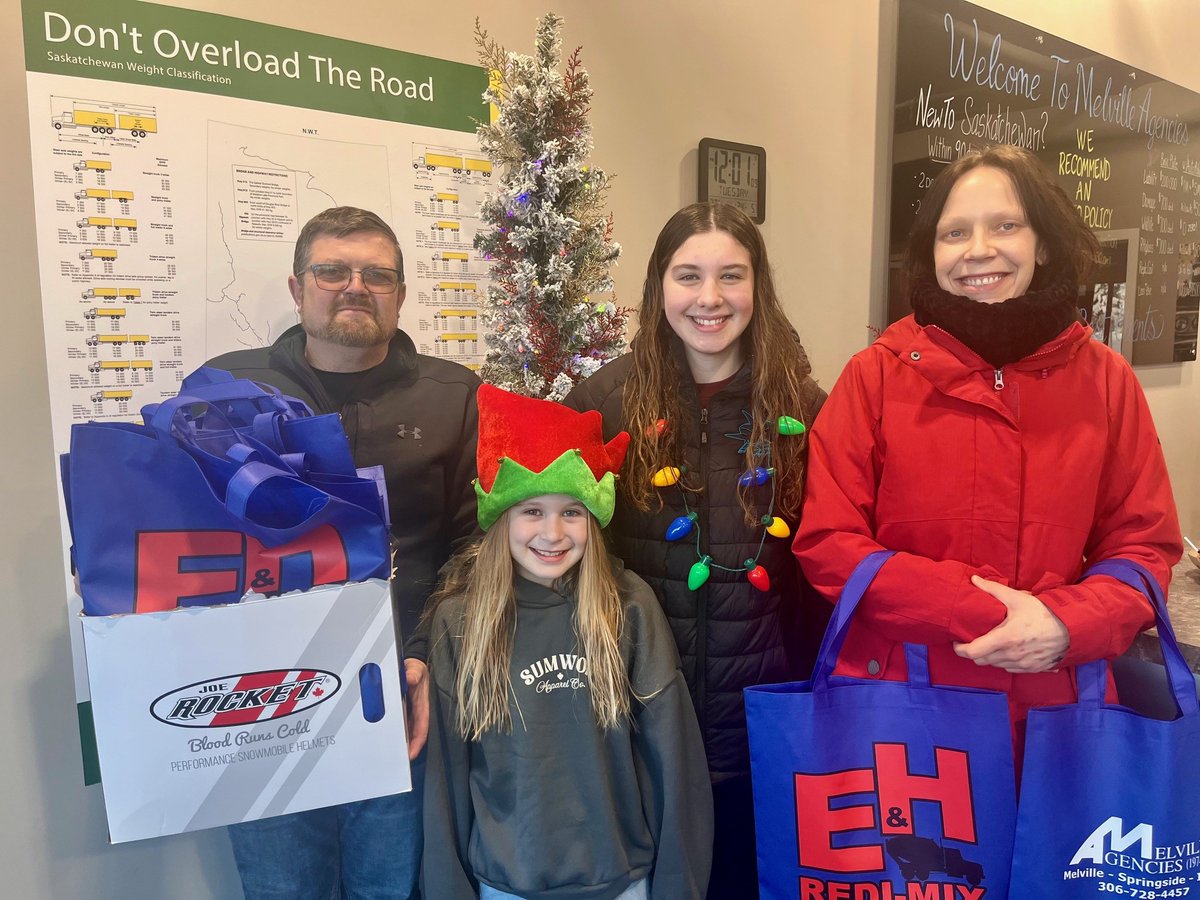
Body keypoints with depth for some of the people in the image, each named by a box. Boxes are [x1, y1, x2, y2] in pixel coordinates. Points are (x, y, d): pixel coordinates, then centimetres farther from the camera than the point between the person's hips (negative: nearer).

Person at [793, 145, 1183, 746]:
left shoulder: (1105, 380, 1)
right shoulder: (877, 375, -6)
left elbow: (1144, 547, 4)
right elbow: (827, 543, -9)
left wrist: (1064, 625, -16)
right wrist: (979, 613, -18)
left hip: (1055, 698, 2)